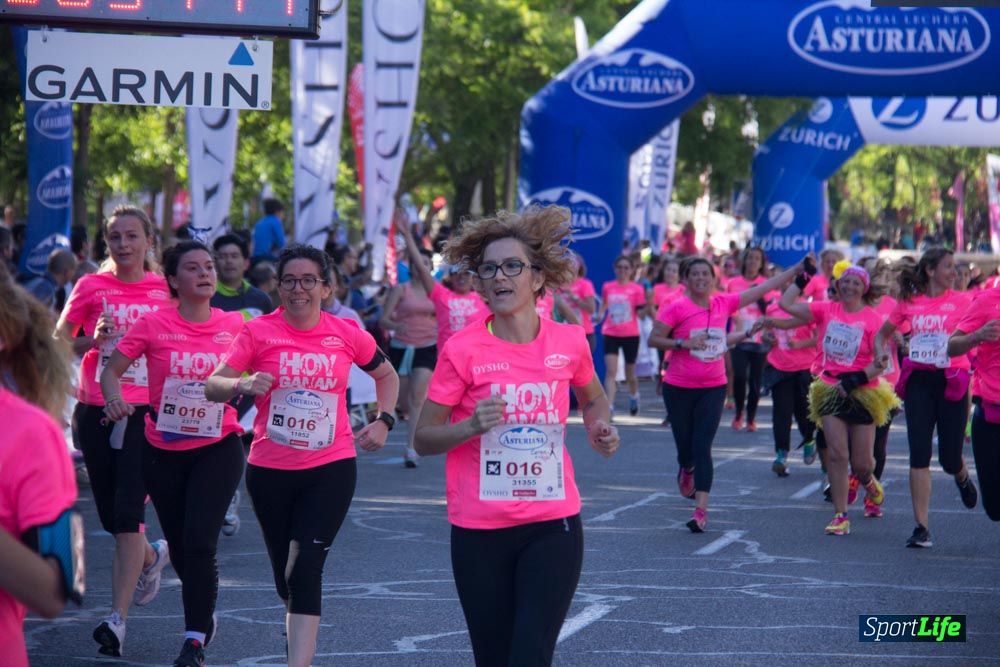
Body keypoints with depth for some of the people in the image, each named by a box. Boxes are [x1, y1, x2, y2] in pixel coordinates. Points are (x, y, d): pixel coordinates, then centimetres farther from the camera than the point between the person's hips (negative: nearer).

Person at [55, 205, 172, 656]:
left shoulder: (165, 290, 4)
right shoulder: (91, 287, 4)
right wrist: (93, 341, -15)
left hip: (146, 412, -2)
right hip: (96, 411, 2)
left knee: (127, 515, -14)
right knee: (112, 516, 10)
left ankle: (118, 617, -13)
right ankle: (152, 556, 43)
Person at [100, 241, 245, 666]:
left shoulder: (235, 325, -2)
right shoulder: (154, 325, -7)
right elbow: (112, 370, -1)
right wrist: (114, 399, -20)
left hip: (217, 448, -1)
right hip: (163, 451, 1)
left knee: (199, 542, -14)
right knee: (181, 549, 10)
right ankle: (203, 616, 37)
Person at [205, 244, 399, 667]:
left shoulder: (347, 334, 1)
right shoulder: (259, 332, -4)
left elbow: (386, 375, 19)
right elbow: (213, 385, -9)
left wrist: (384, 420, 6)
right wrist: (243, 384, -29)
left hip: (331, 468, -1)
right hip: (270, 470, 1)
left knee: (306, 567, -14)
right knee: (284, 569, 13)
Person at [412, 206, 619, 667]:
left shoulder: (569, 342, -1)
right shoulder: (463, 349, -8)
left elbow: (594, 399, 22)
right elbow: (423, 439, -4)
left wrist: (600, 429, 1)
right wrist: (471, 426, -23)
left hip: (553, 525, 1)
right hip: (480, 531, -1)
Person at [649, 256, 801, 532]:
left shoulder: (724, 303, 2)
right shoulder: (677, 308, -9)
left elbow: (762, 288, 8)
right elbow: (653, 339, -9)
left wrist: (797, 270, 10)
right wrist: (683, 343, -22)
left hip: (714, 388, 2)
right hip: (680, 388, -2)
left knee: (702, 447, -8)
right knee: (686, 448, 7)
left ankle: (701, 509, -11)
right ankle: (687, 471, 44)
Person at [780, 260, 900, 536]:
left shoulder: (872, 319, -8)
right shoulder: (826, 310, 2)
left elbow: (880, 361, -10)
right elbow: (786, 303, -1)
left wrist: (858, 378, -22)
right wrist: (804, 276, -3)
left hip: (862, 392, -2)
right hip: (831, 390, 2)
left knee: (861, 462, 3)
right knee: (837, 454, -6)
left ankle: (868, 480, 41)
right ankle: (841, 516, 0)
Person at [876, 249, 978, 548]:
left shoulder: (962, 301, 2)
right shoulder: (909, 303, 7)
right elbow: (883, 334, 19)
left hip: (952, 381, -1)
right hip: (918, 380, 1)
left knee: (950, 458, 2)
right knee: (919, 454, -6)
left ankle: (962, 476, 42)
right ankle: (922, 527, -4)